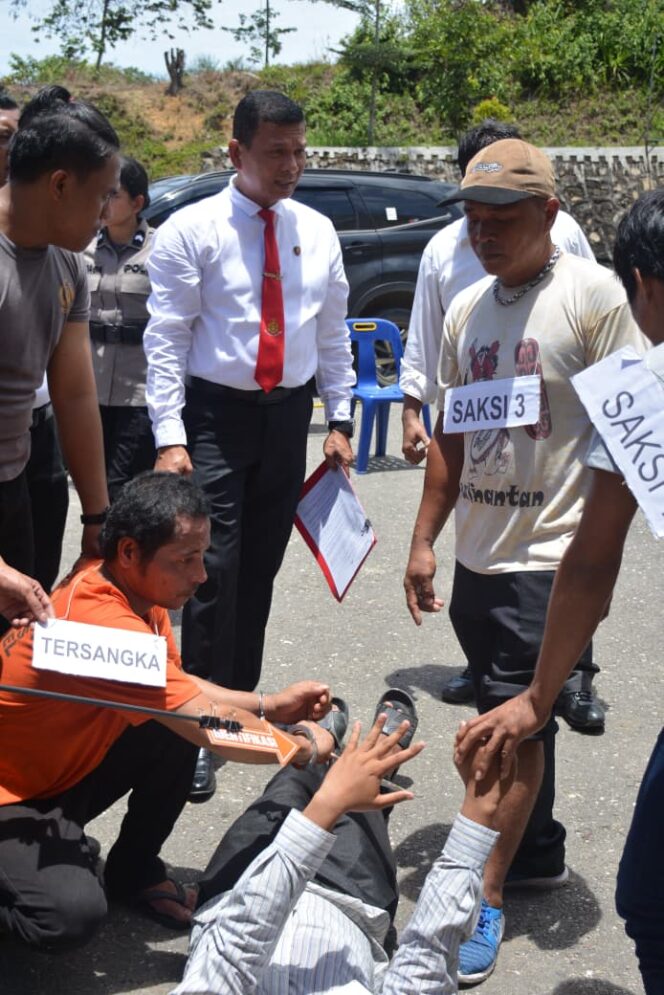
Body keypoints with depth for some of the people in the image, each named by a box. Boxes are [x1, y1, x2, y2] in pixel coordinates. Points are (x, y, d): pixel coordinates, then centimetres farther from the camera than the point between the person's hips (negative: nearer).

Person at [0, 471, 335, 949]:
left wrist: (270, 705, -1)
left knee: (177, 724, -10)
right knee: (76, 913, -31)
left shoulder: (134, 588, -6)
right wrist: (307, 746, -14)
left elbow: (178, 687, 11)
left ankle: (134, 869, 11)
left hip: (72, 767, 9)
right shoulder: (102, 622, -33)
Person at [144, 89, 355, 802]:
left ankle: (242, 701, 26)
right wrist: (169, 437, -15)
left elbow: (333, 334, 12)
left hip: (289, 413, 4)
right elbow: (166, 339, -9)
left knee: (262, 569, 11)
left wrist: (340, 420, 7)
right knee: (215, 571, -8)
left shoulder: (317, 231, 6)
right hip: (216, 414, -4)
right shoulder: (191, 230, -7)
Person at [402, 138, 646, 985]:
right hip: (477, 558, 6)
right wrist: (423, 541, 12)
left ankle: (487, 897, 9)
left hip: (551, 561, -6)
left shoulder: (594, 296, -9)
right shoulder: (466, 309, 10)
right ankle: (540, 855, 34)